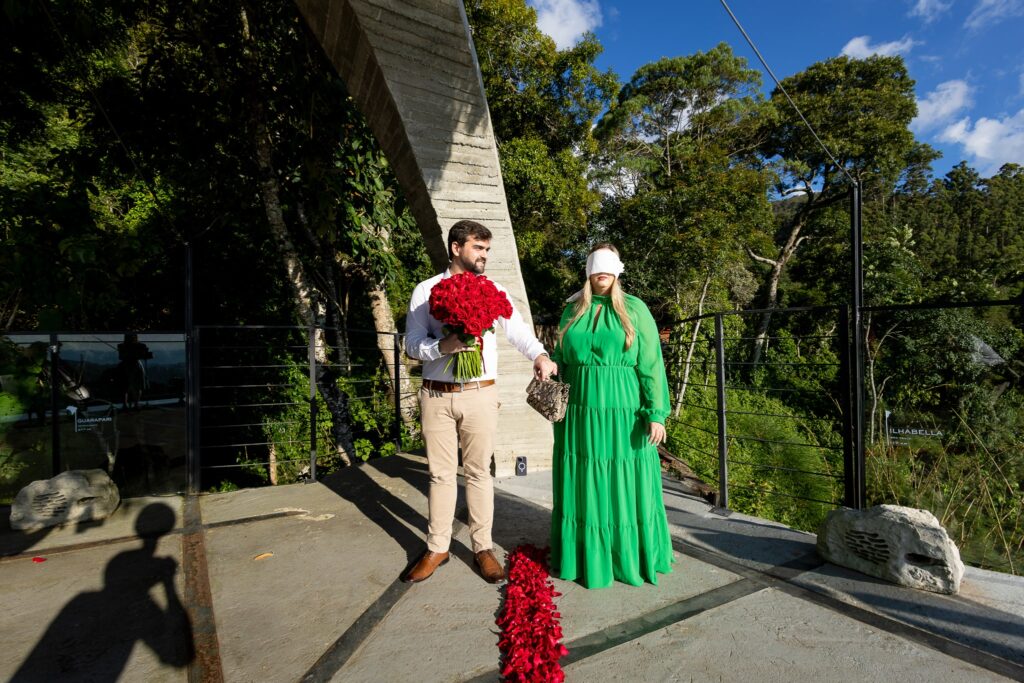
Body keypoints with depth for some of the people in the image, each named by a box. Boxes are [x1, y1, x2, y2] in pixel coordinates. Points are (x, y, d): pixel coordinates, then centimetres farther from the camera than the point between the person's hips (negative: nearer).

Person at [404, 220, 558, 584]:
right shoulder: (425, 290, 3)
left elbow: (517, 328, -7)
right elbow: (412, 342, -3)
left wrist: (540, 355, -27)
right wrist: (443, 345, -23)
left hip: (480, 395, 0)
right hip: (436, 395, 0)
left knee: (479, 472, 10)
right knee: (440, 474, 11)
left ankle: (483, 547, 26)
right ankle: (436, 548, 27)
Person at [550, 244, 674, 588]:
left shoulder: (634, 310, 0)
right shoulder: (573, 310, 10)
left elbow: (651, 364, -5)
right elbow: (560, 360, 15)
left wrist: (656, 413, -12)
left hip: (623, 414, -3)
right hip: (580, 414, 3)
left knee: (624, 484, 7)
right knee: (585, 485, 10)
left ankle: (631, 558, 26)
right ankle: (588, 557, 27)